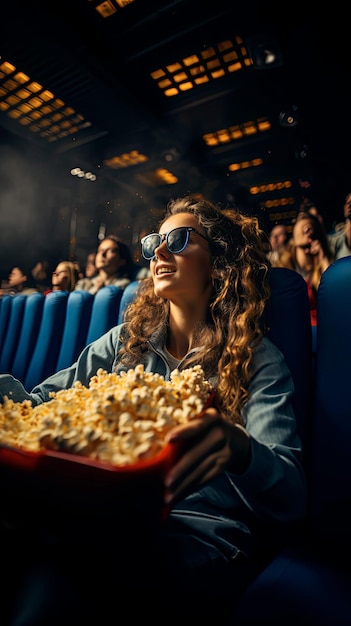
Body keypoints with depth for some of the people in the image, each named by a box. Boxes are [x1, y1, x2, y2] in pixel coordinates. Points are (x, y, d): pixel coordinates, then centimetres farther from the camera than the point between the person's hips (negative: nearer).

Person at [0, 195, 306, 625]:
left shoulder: (257, 360, -3)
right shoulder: (126, 341, 9)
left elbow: (290, 498, -13)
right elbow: (43, 402, 5)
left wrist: (236, 446, -36)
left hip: (202, 539, -2)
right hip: (110, 516, 3)